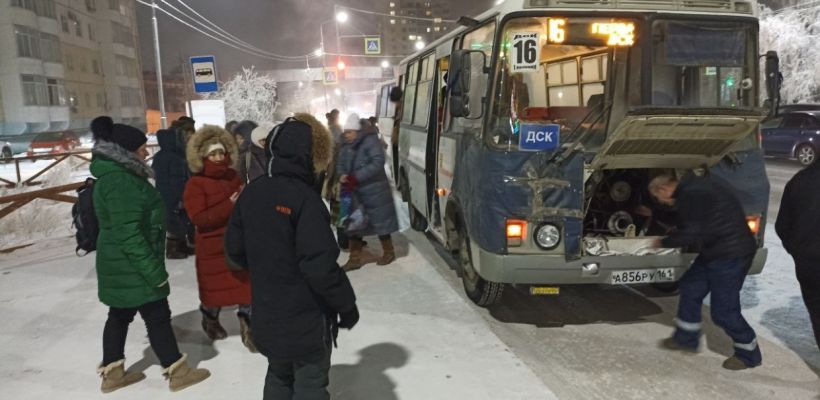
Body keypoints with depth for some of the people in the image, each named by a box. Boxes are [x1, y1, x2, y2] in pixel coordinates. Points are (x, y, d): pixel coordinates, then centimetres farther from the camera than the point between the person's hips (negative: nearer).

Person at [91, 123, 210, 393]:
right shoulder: (120, 182, -24)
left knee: (120, 315, 18)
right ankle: (178, 373, 11)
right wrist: (154, 270, -25)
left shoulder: (119, 176, 10)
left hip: (122, 266, 10)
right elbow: (128, 234, -27)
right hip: (132, 267, -10)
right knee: (157, 316, 0)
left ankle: (112, 373, 30)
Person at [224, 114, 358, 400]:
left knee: (279, 377, 24)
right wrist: (346, 305, -12)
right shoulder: (305, 198, -22)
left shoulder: (250, 193, -1)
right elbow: (320, 266, -26)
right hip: (307, 316, -6)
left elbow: (234, 251, 5)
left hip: (266, 315, 7)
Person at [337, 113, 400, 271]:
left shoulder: (370, 140, -15)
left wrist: (356, 178, -27)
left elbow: (378, 162, -24)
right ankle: (355, 259, 19)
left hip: (374, 191, -7)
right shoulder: (346, 146, 7)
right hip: (354, 192, 7)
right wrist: (342, 175, -12)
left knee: (380, 222, 6)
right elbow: (340, 163, 13)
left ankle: (389, 252, 27)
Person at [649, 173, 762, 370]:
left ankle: (749, 354, 20)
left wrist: (664, 243, -9)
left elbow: (691, 234, -23)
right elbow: (685, 221, 24)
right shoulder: (694, 186, 9)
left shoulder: (690, 195, -22)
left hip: (731, 255, -10)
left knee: (723, 311, -1)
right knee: (690, 287, 17)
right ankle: (686, 338, 30)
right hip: (715, 251, 10)